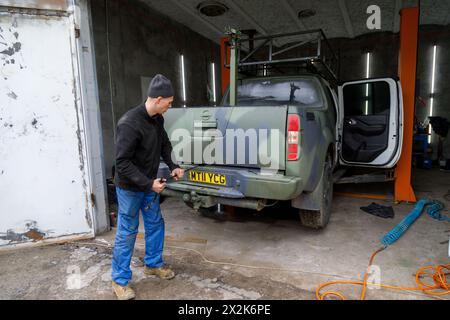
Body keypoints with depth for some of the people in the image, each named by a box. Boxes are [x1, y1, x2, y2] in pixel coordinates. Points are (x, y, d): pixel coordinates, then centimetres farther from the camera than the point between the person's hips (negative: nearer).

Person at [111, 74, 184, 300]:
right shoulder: (130, 123, -27)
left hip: (149, 184, 8)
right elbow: (122, 163, -25)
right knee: (127, 232, 4)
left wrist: (172, 166, -1)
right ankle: (120, 280, 22)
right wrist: (149, 184, -27)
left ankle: (153, 263, 38)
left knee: (155, 224, 17)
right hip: (129, 188, -7)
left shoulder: (158, 119, -3)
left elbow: (164, 144, 14)